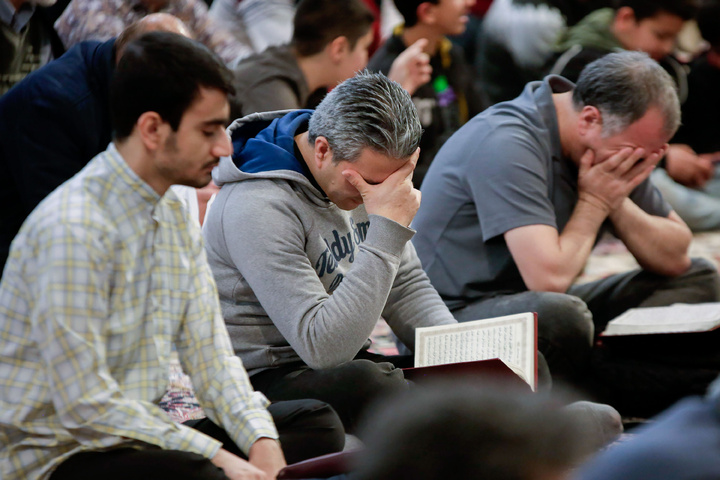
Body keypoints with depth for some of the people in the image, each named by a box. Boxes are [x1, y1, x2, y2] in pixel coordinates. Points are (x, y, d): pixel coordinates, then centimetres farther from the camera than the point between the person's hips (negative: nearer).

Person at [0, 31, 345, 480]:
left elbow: (209, 352, 9)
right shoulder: (71, 229, -21)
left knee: (317, 423, 4)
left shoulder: (175, 217, 9)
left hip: (140, 434, 9)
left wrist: (260, 440, -9)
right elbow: (87, 408, -23)